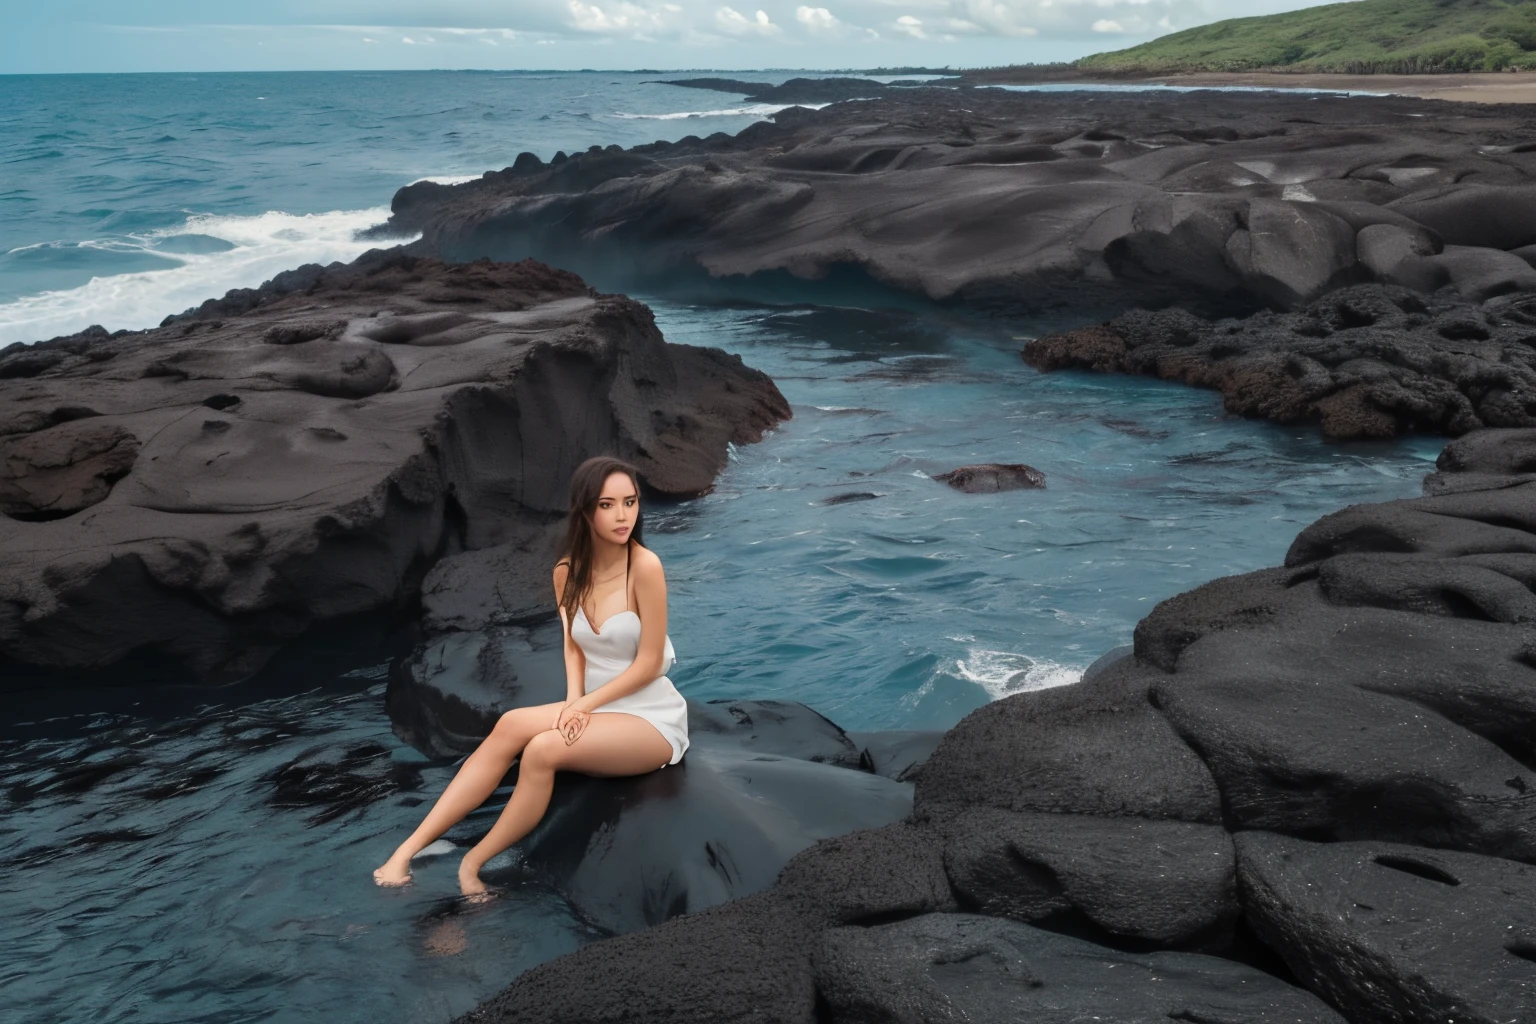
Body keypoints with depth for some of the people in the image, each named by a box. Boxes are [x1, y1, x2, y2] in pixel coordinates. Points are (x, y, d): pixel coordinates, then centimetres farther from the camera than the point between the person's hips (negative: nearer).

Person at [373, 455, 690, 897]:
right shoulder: (568, 571, 0)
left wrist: (583, 705, -16)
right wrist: (575, 703, -10)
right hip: (596, 708, 6)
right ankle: (409, 849, -20)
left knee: (543, 749, -28)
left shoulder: (644, 566, -19)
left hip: (651, 718, -5)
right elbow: (574, 647, 9)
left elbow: (649, 663, -17)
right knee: (512, 725, -20)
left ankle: (473, 863, -12)